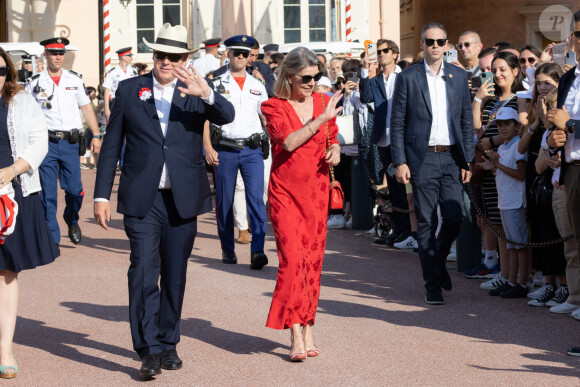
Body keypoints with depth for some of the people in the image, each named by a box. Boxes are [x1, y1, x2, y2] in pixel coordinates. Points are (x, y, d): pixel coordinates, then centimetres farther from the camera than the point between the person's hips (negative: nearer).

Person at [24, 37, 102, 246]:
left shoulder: (74, 79, 10)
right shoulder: (34, 83, 4)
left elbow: (86, 108, 13)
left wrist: (96, 135, 6)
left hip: (70, 142, 1)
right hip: (46, 142, -1)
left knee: (74, 189, -4)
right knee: (48, 193, -2)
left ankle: (72, 221, 27)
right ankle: (52, 239, 7)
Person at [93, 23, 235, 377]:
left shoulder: (196, 91, 3)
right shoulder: (129, 90, 5)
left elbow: (227, 116, -16)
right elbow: (111, 146, 7)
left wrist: (207, 94, -36)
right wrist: (102, 195, 3)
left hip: (183, 198, 1)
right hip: (142, 198, -1)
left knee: (175, 274, 9)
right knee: (144, 271, -10)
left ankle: (168, 343, 23)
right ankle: (149, 350, -9)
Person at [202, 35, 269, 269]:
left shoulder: (258, 86, 13)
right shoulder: (217, 84, 4)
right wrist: (208, 148, -9)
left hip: (252, 150, 1)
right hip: (225, 150, -1)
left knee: (256, 197, -12)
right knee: (224, 202, 5)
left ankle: (257, 251, -16)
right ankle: (228, 250, 19)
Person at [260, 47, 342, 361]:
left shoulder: (323, 102, 9)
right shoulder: (274, 106, -4)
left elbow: (333, 140, 21)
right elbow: (289, 142, -19)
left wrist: (335, 152, -1)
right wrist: (322, 118, -19)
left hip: (316, 191, 4)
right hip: (285, 191, -4)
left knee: (312, 259, 4)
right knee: (292, 258, -13)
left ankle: (307, 331, 12)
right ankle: (296, 336, -13)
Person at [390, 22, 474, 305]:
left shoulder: (459, 77, 9)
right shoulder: (408, 78, 1)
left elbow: (467, 120, 10)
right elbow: (397, 122, 0)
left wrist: (467, 160, 4)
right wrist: (400, 162, -7)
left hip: (452, 158, 2)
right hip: (422, 158, -2)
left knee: (454, 216, -5)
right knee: (426, 223, 0)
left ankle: (439, 258, 25)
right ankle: (433, 283, 9)